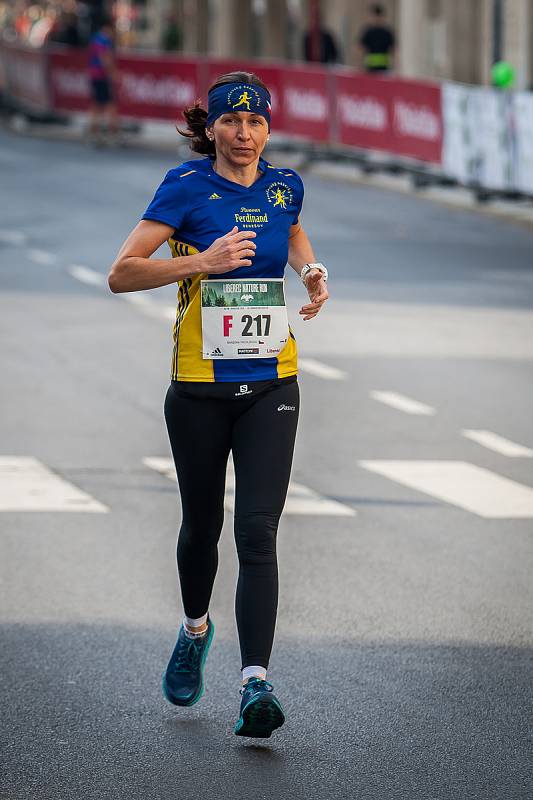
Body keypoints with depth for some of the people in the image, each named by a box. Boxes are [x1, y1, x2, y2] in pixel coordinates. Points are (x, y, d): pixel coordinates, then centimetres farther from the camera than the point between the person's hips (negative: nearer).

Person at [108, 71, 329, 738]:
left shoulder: (284, 187, 4)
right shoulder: (186, 187, -8)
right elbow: (121, 275, -13)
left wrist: (312, 270, 8)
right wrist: (203, 261, -24)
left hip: (270, 386, 1)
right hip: (199, 387, -1)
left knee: (257, 532, -11)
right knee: (202, 525, 14)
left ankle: (255, 684, -18)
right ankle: (195, 630, 45)